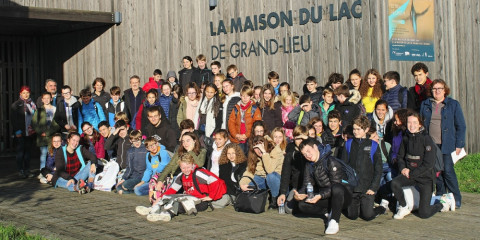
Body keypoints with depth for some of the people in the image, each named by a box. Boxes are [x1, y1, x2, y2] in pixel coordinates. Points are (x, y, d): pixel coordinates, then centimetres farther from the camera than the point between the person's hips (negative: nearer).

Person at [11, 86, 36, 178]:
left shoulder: (32, 104, 12)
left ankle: (27, 170, 13)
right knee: (20, 152, -1)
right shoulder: (16, 105, 0)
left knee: (28, 151, 7)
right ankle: (21, 171, 4)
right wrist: (17, 131, -11)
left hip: (30, 132, 4)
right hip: (20, 132, -4)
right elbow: (14, 119, -4)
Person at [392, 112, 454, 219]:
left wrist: (412, 173, -16)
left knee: (424, 213, -8)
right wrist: (403, 168, -5)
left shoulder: (426, 139, -13)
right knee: (394, 183, -28)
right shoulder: (406, 139, 3)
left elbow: (428, 164, -15)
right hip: (409, 174, 5)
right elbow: (401, 156, 16)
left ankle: (444, 204, 24)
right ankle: (403, 208, -4)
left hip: (425, 177, -5)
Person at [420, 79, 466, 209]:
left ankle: (456, 199, 3)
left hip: (446, 145, -3)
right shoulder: (425, 105, 11)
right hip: (430, 145, 3)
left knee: (448, 171, -7)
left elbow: (461, 126, 3)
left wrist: (459, 144, -4)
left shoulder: (453, 104, 3)